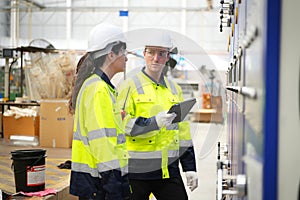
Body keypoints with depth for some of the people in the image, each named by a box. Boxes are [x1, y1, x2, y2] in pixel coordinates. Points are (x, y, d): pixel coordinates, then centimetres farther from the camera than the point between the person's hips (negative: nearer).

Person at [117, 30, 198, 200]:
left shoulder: (175, 89, 15)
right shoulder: (130, 86, -2)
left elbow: (183, 132, 17)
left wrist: (190, 167, 13)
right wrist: (154, 122, -23)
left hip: (169, 170, 4)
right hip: (136, 172, -4)